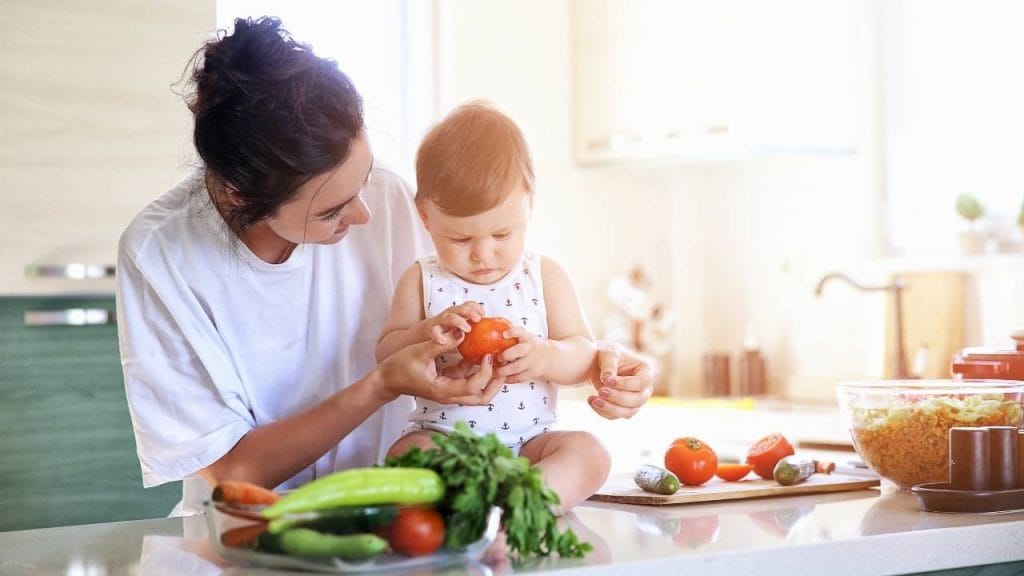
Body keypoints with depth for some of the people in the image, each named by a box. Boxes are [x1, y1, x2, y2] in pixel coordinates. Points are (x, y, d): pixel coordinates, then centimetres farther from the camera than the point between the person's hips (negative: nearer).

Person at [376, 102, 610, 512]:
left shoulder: (545, 277, 5)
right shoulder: (421, 280, 5)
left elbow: (584, 356, 2)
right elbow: (386, 355, 2)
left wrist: (546, 356, -22)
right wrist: (427, 334, -19)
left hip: (529, 441, 1)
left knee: (589, 453, -26)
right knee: (406, 453, -31)